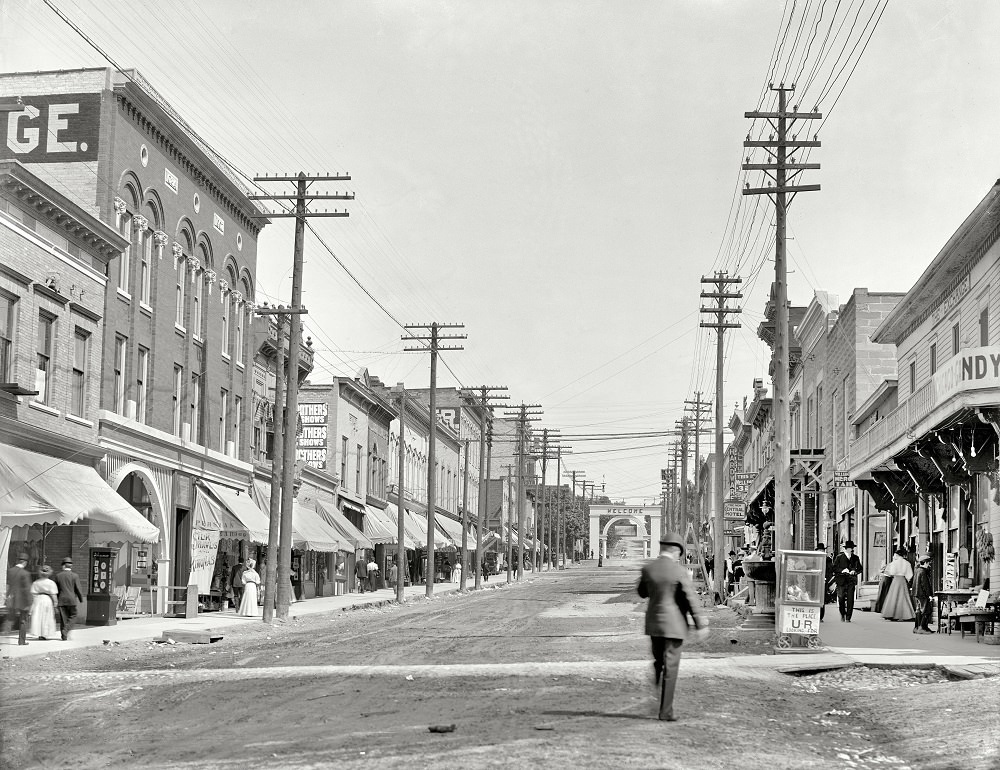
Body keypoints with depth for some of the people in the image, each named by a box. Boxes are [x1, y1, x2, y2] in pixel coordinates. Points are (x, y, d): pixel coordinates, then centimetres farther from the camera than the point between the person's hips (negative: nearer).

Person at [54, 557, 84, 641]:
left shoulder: (58, 576, 4)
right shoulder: (74, 576, -5)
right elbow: (78, 589, -6)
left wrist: (56, 601, 18)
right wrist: (81, 599, 5)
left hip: (61, 600, 3)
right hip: (71, 600, -3)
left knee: (63, 618, 6)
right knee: (72, 615, 9)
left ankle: (64, 636, 7)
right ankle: (66, 631, -8)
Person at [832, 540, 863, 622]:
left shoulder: (855, 558, 10)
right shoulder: (839, 557, 3)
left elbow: (860, 568, 14)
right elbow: (834, 568, 1)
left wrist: (855, 571, -7)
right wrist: (842, 570, -16)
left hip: (851, 581, 1)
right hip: (841, 581, -1)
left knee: (850, 599, -4)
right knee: (841, 598, -4)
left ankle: (848, 618, 3)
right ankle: (842, 614, 21)